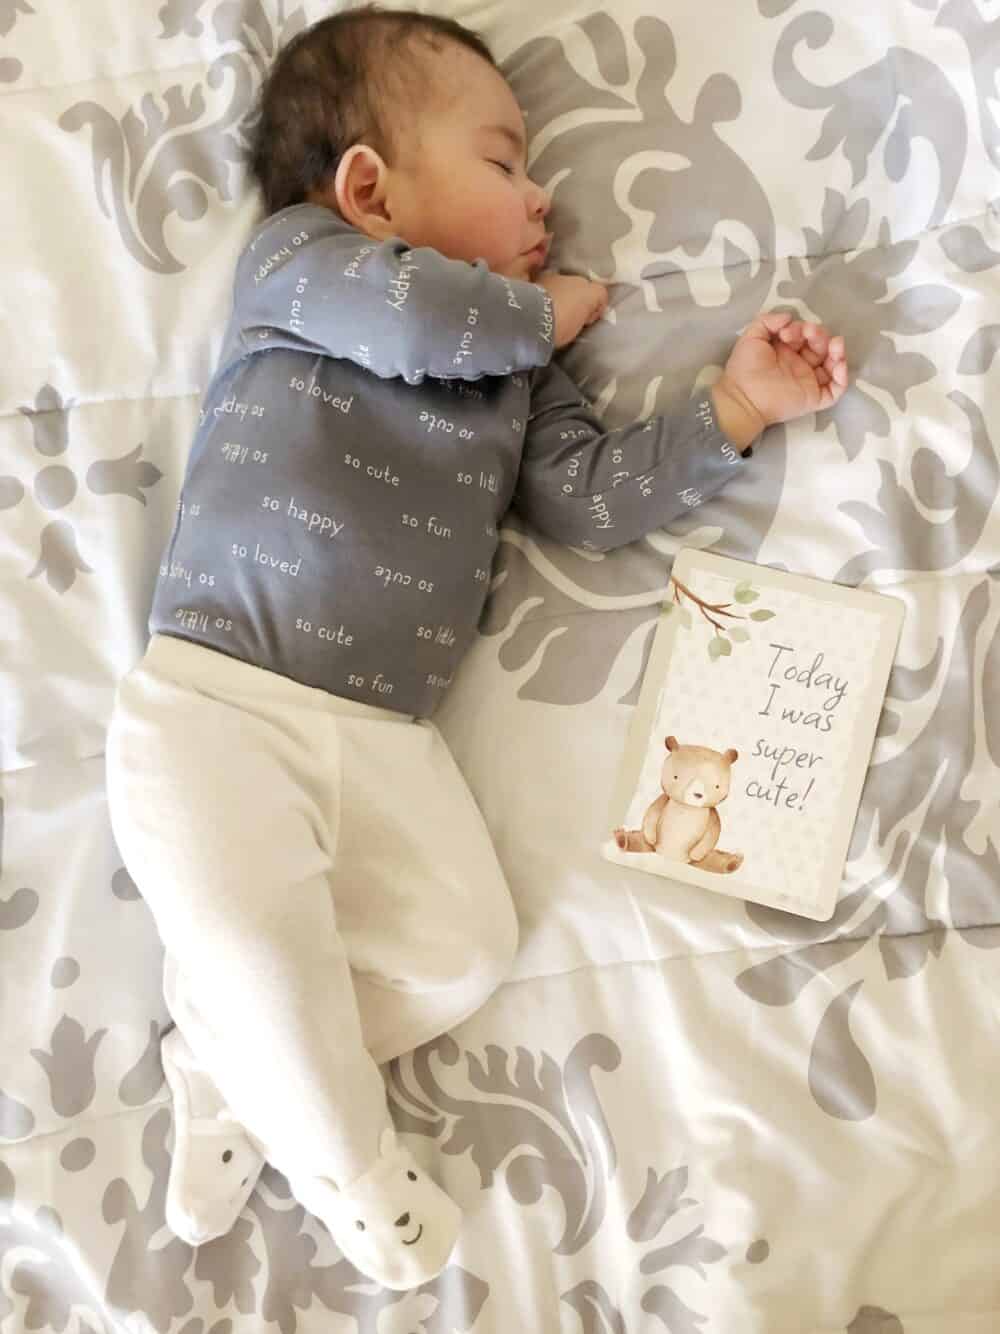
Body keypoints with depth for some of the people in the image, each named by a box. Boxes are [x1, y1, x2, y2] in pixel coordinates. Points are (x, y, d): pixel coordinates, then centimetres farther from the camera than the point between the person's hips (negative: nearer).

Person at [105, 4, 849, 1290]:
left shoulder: (513, 369, 19)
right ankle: (343, 1156, 5)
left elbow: (594, 494, 11)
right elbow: (416, 319, -17)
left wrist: (734, 407, 5)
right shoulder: (291, 255, 3)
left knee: (463, 949, -10)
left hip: (387, 738, 5)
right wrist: (545, 312, 1)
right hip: (212, 698, -4)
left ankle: (229, 1069, 10)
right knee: (248, 911, -25)